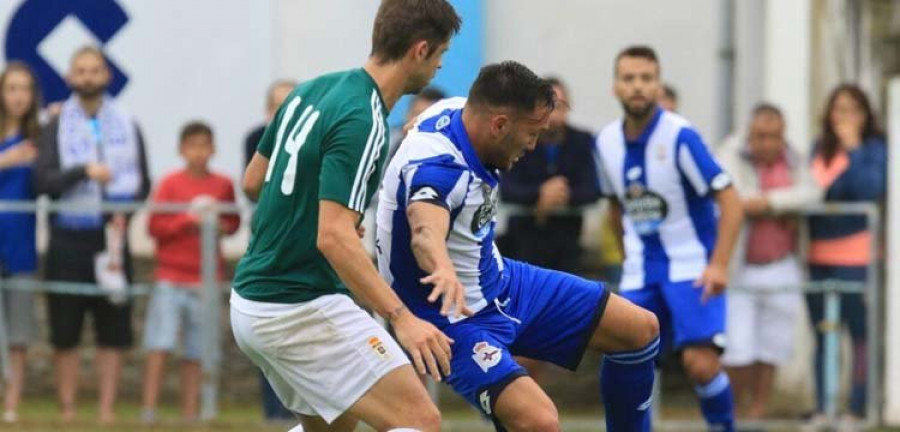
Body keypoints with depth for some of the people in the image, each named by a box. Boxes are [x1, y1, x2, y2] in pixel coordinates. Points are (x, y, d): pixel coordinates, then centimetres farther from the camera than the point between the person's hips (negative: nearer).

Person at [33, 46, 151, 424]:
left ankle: (107, 409, 3)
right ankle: (67, 410, 5)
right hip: (68, 239, -1)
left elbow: (143, 183, 8)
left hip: (112, 236, 1)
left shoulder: (126, 127, 10)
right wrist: (84, 172, -20)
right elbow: (43, 181, -7)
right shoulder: (56, 128, 4)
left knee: (113, 330, -1)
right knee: (65, 331, -1)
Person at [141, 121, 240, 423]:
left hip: (205, 280, 2)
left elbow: (234, 222, 17)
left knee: (195, 352, 3)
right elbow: (155, 226, -4)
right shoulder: (170, 184, -1)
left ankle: (190, 411, 8)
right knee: (159, 345, -9)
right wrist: (188, 220, -15)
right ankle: (149, 408, -9)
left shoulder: (223, 186, 5)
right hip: (170, 277, -2)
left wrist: (222, 226, -4)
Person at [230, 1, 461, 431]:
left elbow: (253, 182, 17)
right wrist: (400, 316, -33)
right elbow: (333, 237, -28)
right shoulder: (362, 122, -19)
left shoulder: (313, 90, 7)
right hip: (303, 310, -10)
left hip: (250, 300, 10)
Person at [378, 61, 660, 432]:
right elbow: (426, 230, -58)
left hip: (503, 282, 10)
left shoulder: (457, 110, -6)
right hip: (456, 317, -10)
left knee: (641, 329, 6)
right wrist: (444, 270, -77)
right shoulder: (438, 166, -35)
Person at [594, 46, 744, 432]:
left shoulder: (680, 136, -16)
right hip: (640, 271, 5)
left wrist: (719, 265, -26)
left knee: (700, 363, -19)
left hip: (692, 265, -5)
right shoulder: (606, 142, 1)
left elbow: (730, 201, -17)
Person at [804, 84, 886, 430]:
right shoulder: (820, 149, 13)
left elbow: (871, 190, -17)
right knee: (822, 335, 11)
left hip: (854, 253, -6)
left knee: (860, 333, -3)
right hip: (818, 255, 6)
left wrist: (853, 148, -15)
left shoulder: (874, 149, -3)